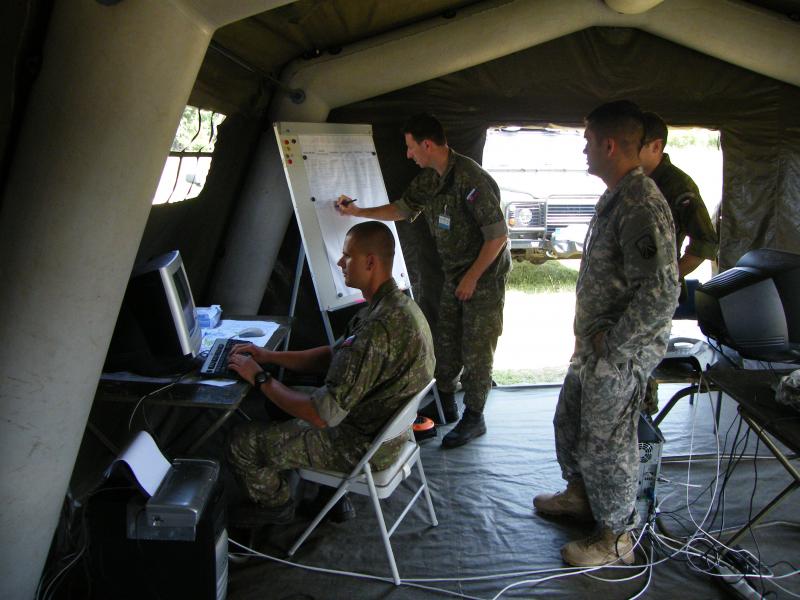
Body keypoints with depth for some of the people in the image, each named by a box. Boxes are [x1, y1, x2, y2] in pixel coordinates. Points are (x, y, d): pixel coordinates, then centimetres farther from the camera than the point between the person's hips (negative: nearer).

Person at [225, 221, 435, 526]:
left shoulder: (378, 329, -34)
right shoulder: (397, 304, 0)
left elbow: (323, 415, -31)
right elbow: (333, 355, 10)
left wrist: (260, 377, -19)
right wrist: (269, 356, 1)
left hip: (362, 445, -10)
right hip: (384, 426, 10)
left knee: (242, 443, -1)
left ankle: (275, 503, 30)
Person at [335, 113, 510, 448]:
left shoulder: (471, 179, -25)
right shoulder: (429, 178, 3)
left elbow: (498, 235, -23)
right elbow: (403, 209, 20)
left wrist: (472, 278, -18)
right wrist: (357, 212, 15)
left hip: (484, 276, -8)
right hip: (454, 276, 8)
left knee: (476, 350, 0)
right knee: (445, 343, 14)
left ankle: (474, 418, 14)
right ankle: (445, 405, 31)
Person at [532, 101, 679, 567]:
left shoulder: (642, 207, -25)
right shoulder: (616, 197, 9)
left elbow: (660, 294, -31)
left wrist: (611, 343, -21)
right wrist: (594, 334, 16)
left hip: (620, 355, -10)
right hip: (594, 343, 10)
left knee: (607, 445, 4)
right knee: (570, 422, 24)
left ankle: (617, 538, 24)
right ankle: (580, 496, 47)